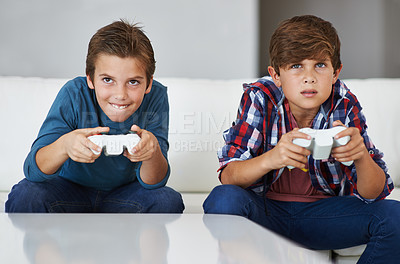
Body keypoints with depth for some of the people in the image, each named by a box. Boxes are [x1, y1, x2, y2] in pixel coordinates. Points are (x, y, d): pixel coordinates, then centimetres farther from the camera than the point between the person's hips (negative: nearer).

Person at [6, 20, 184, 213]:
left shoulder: (156, 98, -20)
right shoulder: (74, 95, -23)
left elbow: (152, 183, -21)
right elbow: (32, 170, -29)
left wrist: (153, 151, -45)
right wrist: (64, 145, -52)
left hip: (123, 194, 2)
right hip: (70, 189, -1)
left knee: (169, 201, -27)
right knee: (24, 196, -31)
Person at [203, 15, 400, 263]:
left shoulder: (345, 105, -10)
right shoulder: (261, 98, -14)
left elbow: (374, 194, -11)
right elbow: (227, 176, -20)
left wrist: (361, 157, -35)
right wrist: (270, 159, -41)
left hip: (323, 211, 2)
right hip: (265, 209, -2)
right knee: (223, 198, -33)